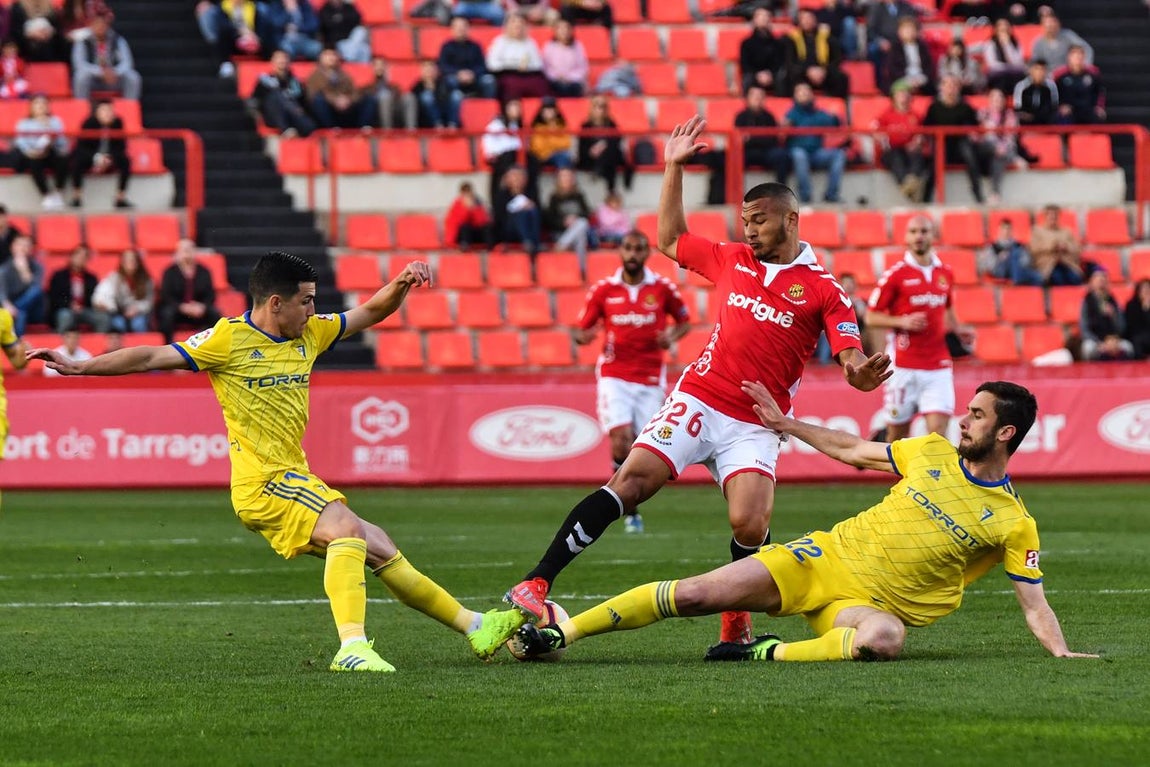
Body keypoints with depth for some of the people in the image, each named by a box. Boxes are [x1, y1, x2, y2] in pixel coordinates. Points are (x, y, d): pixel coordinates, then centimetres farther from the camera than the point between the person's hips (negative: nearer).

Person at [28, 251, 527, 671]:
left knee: (381, 550, 11)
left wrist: (401, 285, 0)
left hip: (297, 480, 8)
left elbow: (370, 313, 20)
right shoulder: (229, 340, -8)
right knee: (348, 527, -30)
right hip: (263, 482, -8)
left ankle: (476, 629, 19)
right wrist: (79, 367, -13)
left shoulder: (309, 334, 13)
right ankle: (352, 647, -40)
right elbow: (154, 358, -8)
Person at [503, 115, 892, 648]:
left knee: (750, 525, -23)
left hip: (755, 425, -2)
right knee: (630, 482, -16)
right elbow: (670, 241, 28)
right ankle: (535, 585, -20)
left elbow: (853, 364, -7)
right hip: (698, 401, 2)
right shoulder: (732, 260, 12)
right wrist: (674, 169, 22)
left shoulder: (823, 289, -1)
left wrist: (863, 374, -31)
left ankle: (736, 622, 4)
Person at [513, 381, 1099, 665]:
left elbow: (1034, 604, -3)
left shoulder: (1014, 524, -3)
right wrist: (784, 424, 25)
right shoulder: (932, 453, 8)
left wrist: (1063, 655, -19)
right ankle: (560, 634, -8)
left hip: (874, 604, -3)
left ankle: (772, 654, -34)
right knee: (696, 594, -12)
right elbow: (852, 450, 22)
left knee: (885, 639, -43)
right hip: (825, 558, 3)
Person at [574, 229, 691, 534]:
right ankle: (631, 510, -3)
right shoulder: (603, 289, 2)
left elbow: (684, 321, 14)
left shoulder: (663, 288, 2)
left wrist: (672, 336, -8)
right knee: (621, 437, -17)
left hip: (650, 378, 1)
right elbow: (583, 331, 7)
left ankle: (631, 506, 19)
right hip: (614, 374, -1)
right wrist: (583, 336, -17)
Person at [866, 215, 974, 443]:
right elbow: (871, 317, -1)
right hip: (903, 367, -2)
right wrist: (902, 322, -16)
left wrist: (958, 330, 8)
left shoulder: (945, 273, 10)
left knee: (938, 430, -11)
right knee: (897, 436, 5)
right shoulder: (896, 274, -3)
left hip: (938, 367, 3)